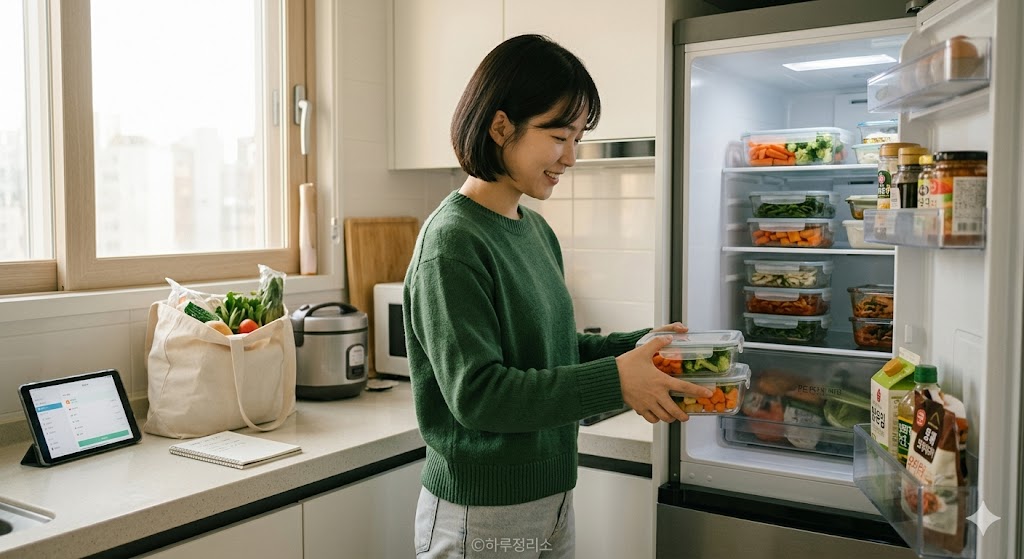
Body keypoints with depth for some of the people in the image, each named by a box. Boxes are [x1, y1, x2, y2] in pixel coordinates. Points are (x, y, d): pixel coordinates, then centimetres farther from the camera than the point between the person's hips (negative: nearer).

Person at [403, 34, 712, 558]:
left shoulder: (537, 230, 6)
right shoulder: (451, 242, -19)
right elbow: (475, 392, -24)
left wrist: (635, 345, -3)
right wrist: (614, 380, -25)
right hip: (481, 515, -7)